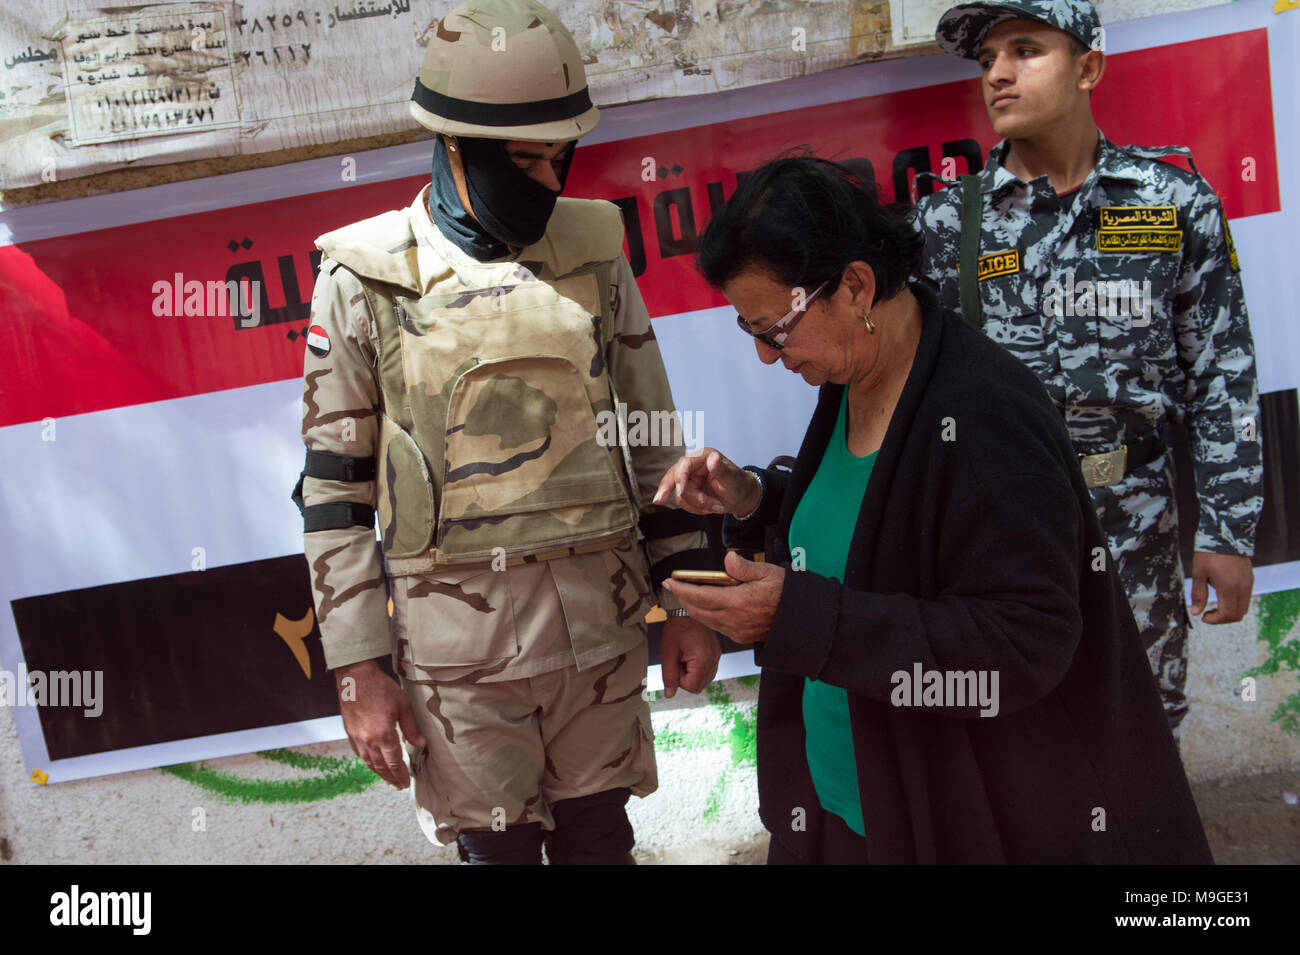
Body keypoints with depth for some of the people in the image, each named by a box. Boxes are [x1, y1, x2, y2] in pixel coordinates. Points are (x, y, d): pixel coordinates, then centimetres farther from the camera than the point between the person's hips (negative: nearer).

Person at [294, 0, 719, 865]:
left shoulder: (594, 252, 3)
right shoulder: (366, 278, -5)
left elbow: (653, 436, 8)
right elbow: (335, 483, -2)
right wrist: (357, 665, -4)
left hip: (601, 624, 3)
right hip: (459, 644, -2)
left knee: (600, 839, 17)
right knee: (498, 848, 12)